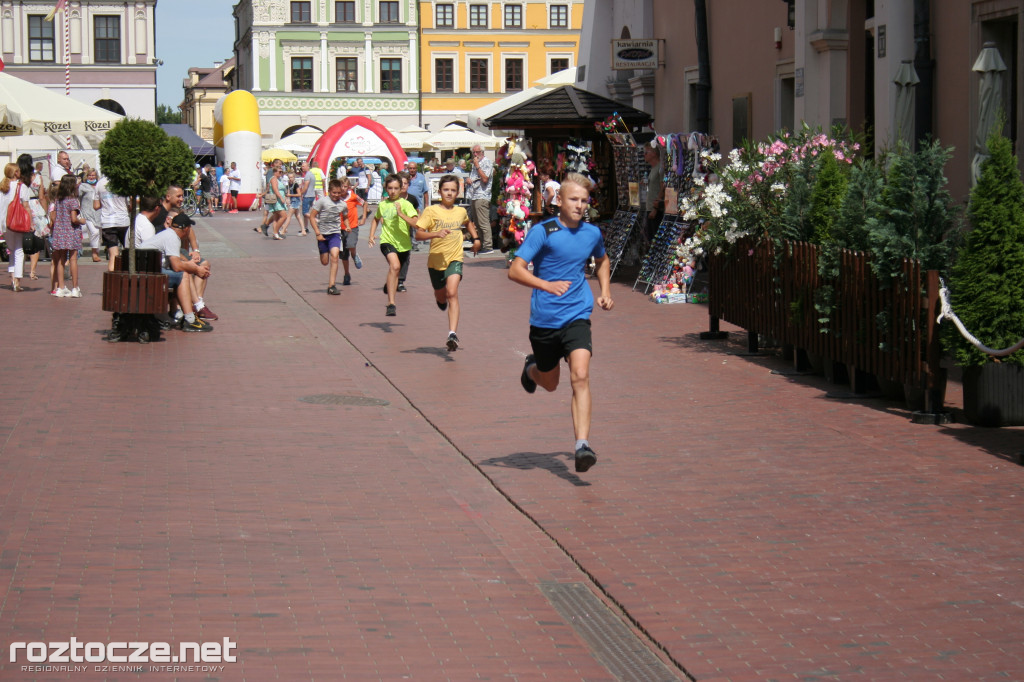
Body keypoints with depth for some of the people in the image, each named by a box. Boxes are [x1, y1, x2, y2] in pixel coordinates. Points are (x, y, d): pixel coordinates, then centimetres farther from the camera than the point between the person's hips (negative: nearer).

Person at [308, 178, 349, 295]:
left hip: (335, 233, 1)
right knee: (324, 262, 5)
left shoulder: (342, 204, 4)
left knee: (334, 257, -18)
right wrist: (317, 233, -11)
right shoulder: (322, 201, -7)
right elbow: (312, 216, -6)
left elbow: (345, 217, 24)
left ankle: (331, 286, -18)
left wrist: (347, 226, 4)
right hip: (323, 234, -1)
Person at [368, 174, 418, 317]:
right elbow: (376, 219, 27)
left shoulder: (405, 204, -7)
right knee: (395, 266, -28)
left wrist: (401, 214, -28)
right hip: (387, 241, -1)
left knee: (395, 271, 20)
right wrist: (371, 235, 15)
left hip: (403, 244, 1)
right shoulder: (382, 204, 5)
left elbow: (415, 223, -19)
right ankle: (391, 304, -30)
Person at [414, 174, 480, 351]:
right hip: (436, 259, 0)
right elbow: (418, 234, -12)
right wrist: (436, 233, -27)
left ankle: (453, 334, -30)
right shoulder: (431, 211, -5)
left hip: (455, 259, 0)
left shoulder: (461, 211, 6)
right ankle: (440, 297, 59)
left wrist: (475, 238, 20)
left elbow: (468, 223, 32)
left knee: (452, 293, -22)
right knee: (441, 297, 19)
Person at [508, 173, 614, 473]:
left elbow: (602, 261, 29)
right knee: (549, 383, 15)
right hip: (544, 319, -1)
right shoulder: (543, 232, -9)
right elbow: (514, 270, -15)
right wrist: (547, 285, -29)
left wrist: (605, 292, 16)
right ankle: (531, 368, 53)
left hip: (577, 316, 1)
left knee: (580, 376, -19)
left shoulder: (592, 233, 6)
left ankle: (582, 444, -24)